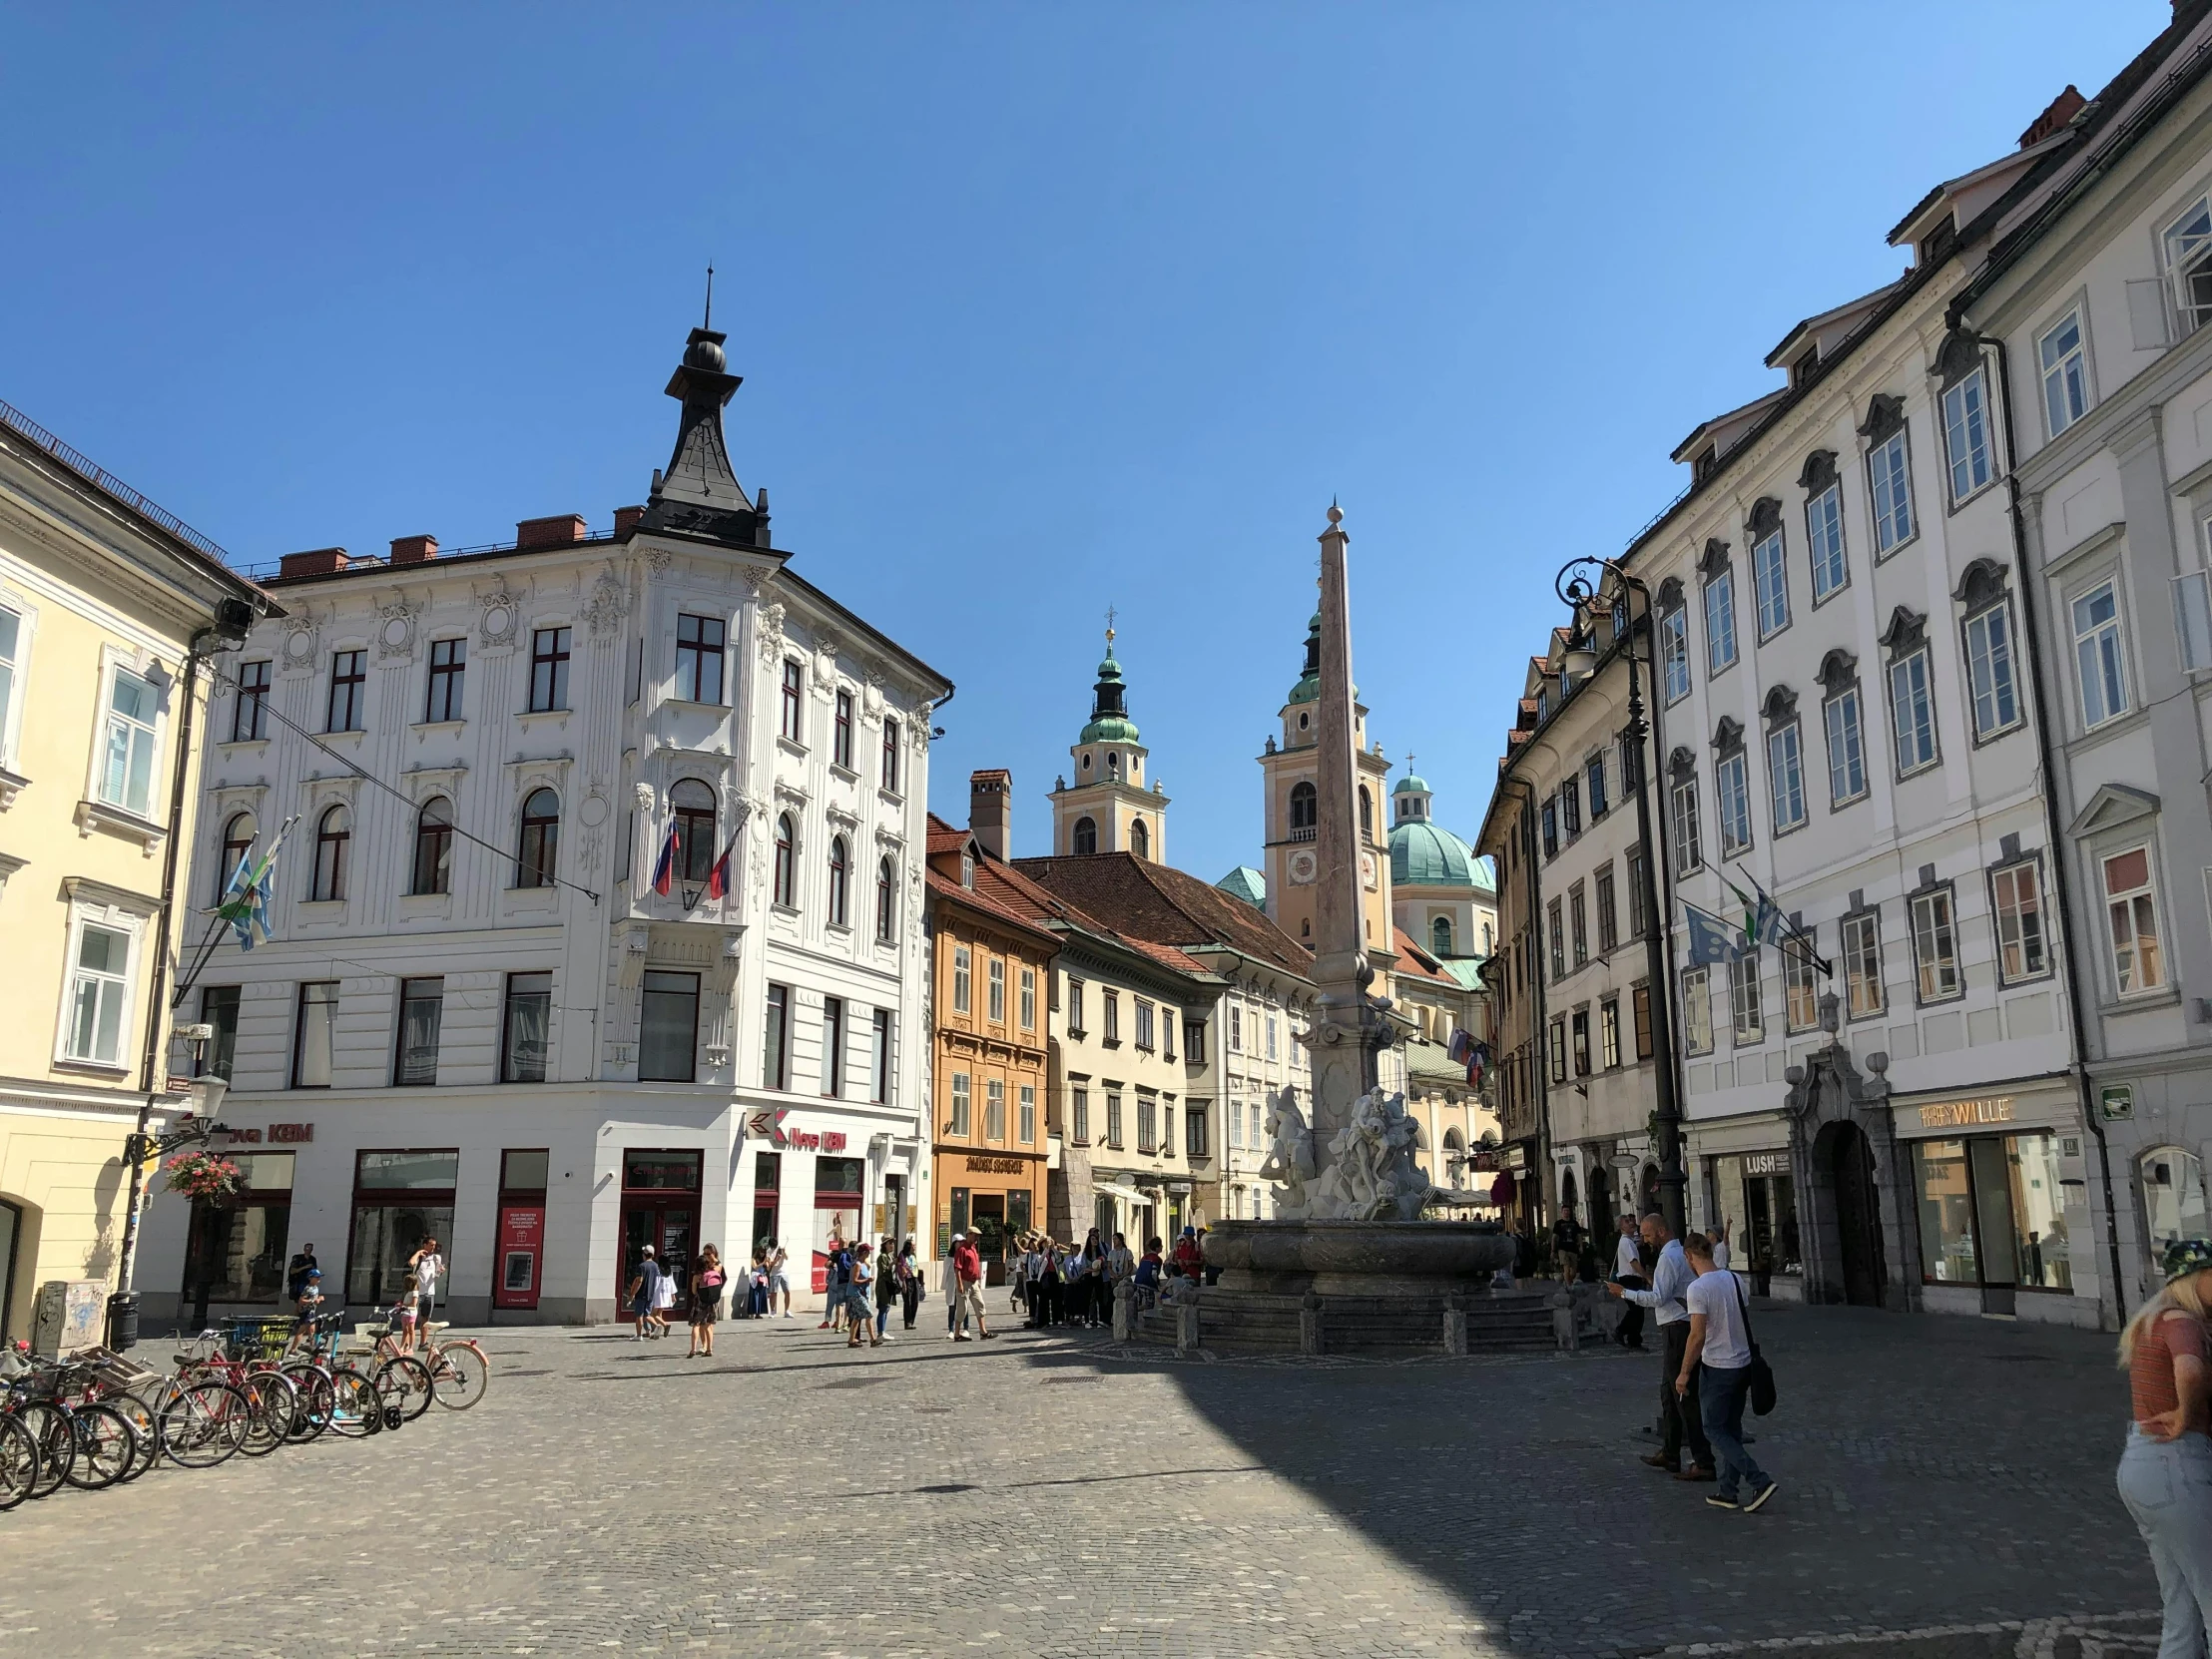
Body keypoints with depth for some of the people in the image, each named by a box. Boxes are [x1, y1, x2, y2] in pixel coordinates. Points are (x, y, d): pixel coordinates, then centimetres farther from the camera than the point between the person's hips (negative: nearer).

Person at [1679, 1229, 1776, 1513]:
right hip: (1743, 1363, 8)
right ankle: (1728, 1491, 19)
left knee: (1715, 1430, 3)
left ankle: (1759, 1481, -6)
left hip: (1717, 1368, -8)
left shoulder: (1698, 1288, -19)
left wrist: (1684, 1373, -11)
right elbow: (1745, 1322, 13)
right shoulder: (1735, 1280, 5)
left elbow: (1698, 1336, -20)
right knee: (1732, 1429, 16)